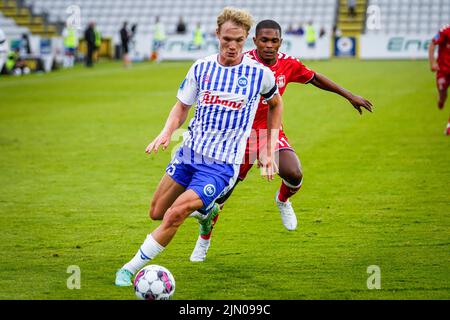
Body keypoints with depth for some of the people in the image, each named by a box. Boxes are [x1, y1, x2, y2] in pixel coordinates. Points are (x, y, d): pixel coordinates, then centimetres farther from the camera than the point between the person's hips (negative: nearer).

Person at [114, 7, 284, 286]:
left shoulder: (260, 74, -7)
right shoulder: (201, 68, -1)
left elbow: (276, 104, 13)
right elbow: (182, 106, 11)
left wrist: (271, 152, 9)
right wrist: (166, 133, -10)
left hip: (222, 164, -5)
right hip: (190, 151, 5)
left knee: (174, 215, -19)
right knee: (157, 213, 10)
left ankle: (130, 269, -6)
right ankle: (207, 209, 38)